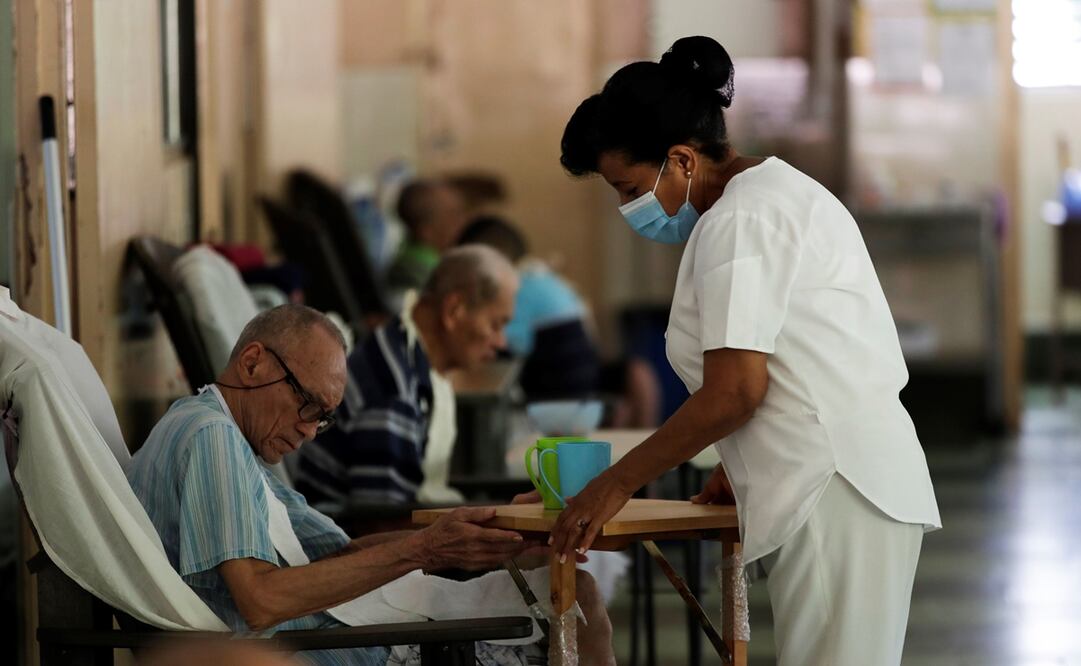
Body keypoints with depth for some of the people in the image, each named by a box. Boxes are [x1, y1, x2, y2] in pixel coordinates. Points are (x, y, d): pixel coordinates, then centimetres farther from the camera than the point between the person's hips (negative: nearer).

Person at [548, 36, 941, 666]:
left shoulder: (738, 221, -10)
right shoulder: (781, 190, 20)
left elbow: (734, 391, -15)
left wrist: (617, 484, -8)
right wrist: (745, 466, 24)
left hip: (835, 494, -10)